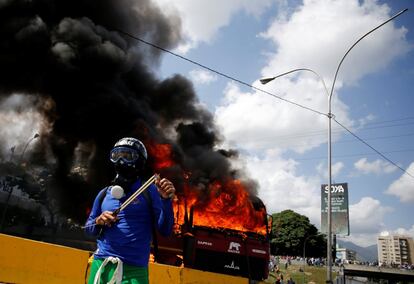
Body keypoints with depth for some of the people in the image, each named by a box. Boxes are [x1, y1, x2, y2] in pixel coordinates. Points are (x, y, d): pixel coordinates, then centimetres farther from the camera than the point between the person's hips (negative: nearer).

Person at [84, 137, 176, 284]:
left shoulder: (149, 191, -2)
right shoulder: (104, 194, 9)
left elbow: (165, 230, -6)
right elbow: (88, 228, 17)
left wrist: (166, 200, -19)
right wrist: (99, 221, -4)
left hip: (133, 269, -3)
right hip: (101, 265, 4)